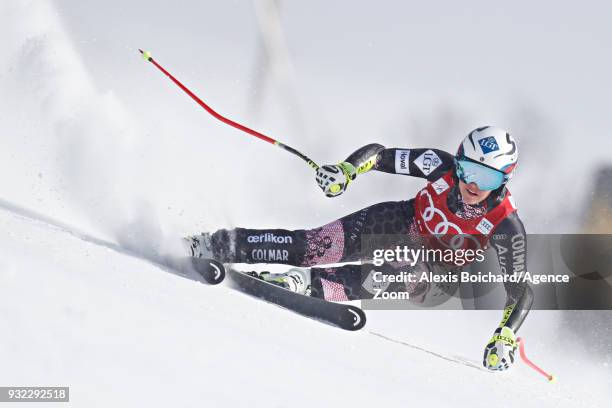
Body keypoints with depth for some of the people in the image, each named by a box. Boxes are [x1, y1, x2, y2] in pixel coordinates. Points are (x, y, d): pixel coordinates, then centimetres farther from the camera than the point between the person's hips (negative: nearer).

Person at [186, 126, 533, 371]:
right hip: (404, 224, 1)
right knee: (318, 246, -20)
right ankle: (211, 246, -16)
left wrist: (505, 338, -38)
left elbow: (522, 291, -23)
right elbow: (378, 153, -15)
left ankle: (307, 283, -36)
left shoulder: (506, 227, -29)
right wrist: (346, 170, -36)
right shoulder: (442, 166, -24)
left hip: (436, 274, -1)